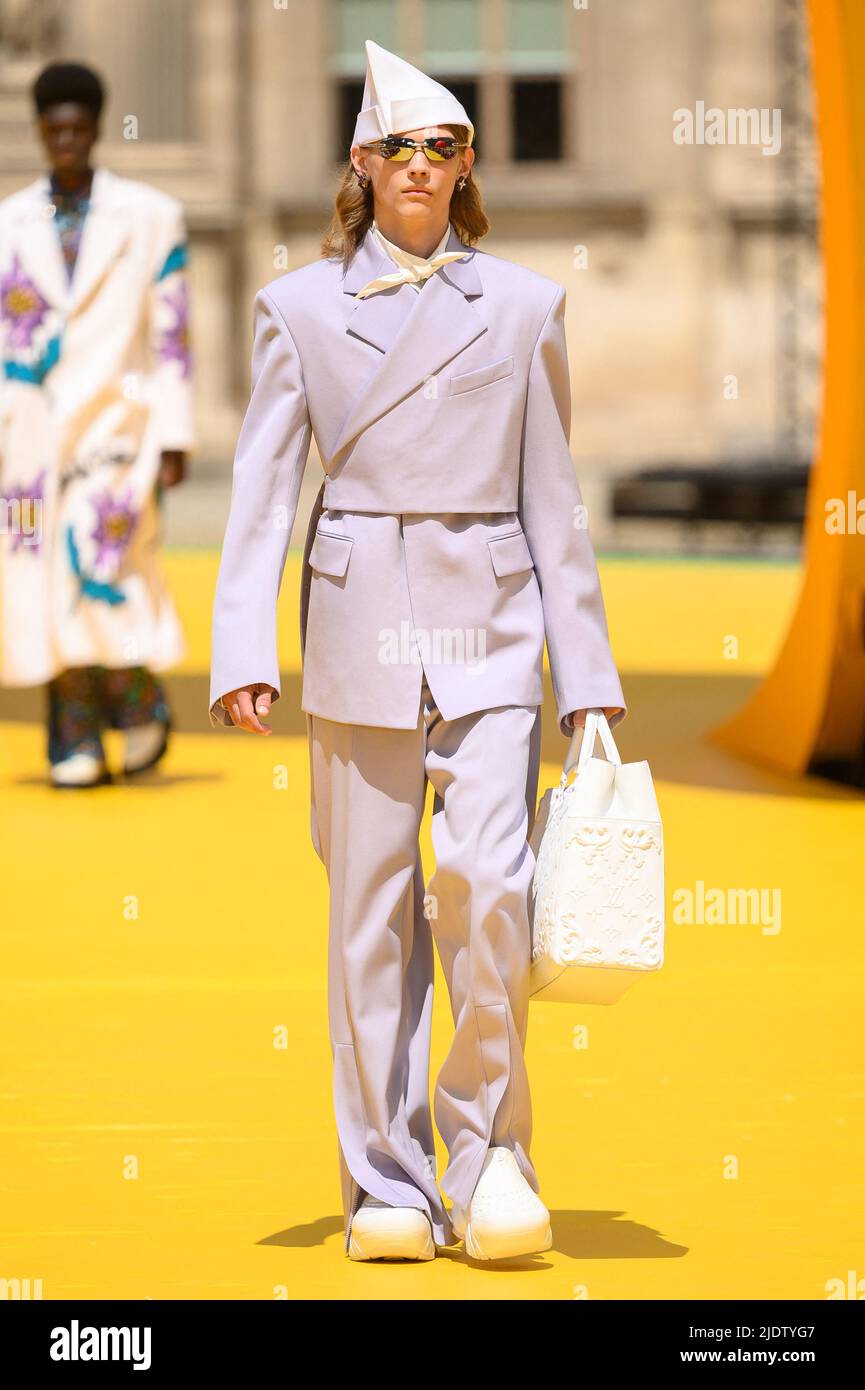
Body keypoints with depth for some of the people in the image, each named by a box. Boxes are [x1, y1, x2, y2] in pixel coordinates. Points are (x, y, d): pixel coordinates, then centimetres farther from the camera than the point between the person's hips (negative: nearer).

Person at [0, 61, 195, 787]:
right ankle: (77, 748, 6)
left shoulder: (150, 216, 1)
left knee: (103, 559, -19)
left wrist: (174, 437, -4)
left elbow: (172, 333, 0)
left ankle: (138, 699, 7)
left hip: (115, 420, -3)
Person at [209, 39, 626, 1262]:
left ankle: (488, 1141, 3)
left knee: (490, 884, -14)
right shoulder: (300, 307, 7)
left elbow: (553, 497, 9)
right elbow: (262, 490, 3)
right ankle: (389, 1184, 10)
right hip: (358, 623, 0)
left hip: (490, 625, 0)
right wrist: (241, 650, -8)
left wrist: (589, 673, 5)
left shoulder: (522, 305, 8)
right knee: (371, 910, 2)